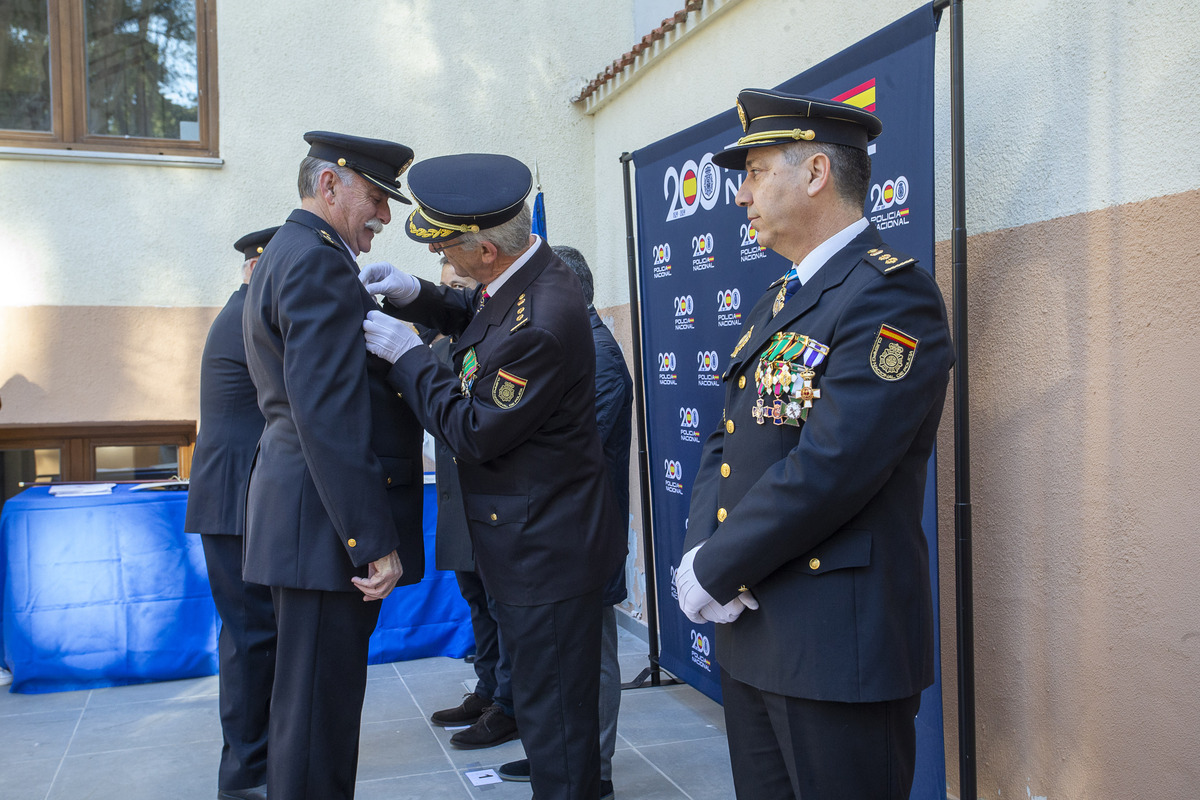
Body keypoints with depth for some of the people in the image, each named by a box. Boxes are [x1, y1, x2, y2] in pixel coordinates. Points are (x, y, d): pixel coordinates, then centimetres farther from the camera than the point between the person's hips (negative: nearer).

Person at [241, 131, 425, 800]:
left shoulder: (288, 257, 21)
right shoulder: (320, 264, -14)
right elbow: (327, 414, -22)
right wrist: (373, 540, -22)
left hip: (313, 521, 11)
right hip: (329, 521, -11)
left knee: (323, 701, 19)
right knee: (319, 709, -2)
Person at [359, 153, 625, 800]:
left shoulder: (542, 323, -29)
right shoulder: (520, 277, 2)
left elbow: (476, 432, -22)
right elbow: (470, 317, 23)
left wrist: (405, 355, -13)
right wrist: (416, 296, 3)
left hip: (544, 546, -10)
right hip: (532, 536, 10)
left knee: (553, 712, 3)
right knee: (542, 696, 22)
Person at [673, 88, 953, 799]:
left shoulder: (891, 293, -15)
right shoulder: (777, 303, 15)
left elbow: (829, 467, -24)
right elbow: (726, 445, 12)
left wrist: (714, 573, -15)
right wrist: (699, 554, -5)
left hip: (838, 643, -8)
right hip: (749, 631, 9)